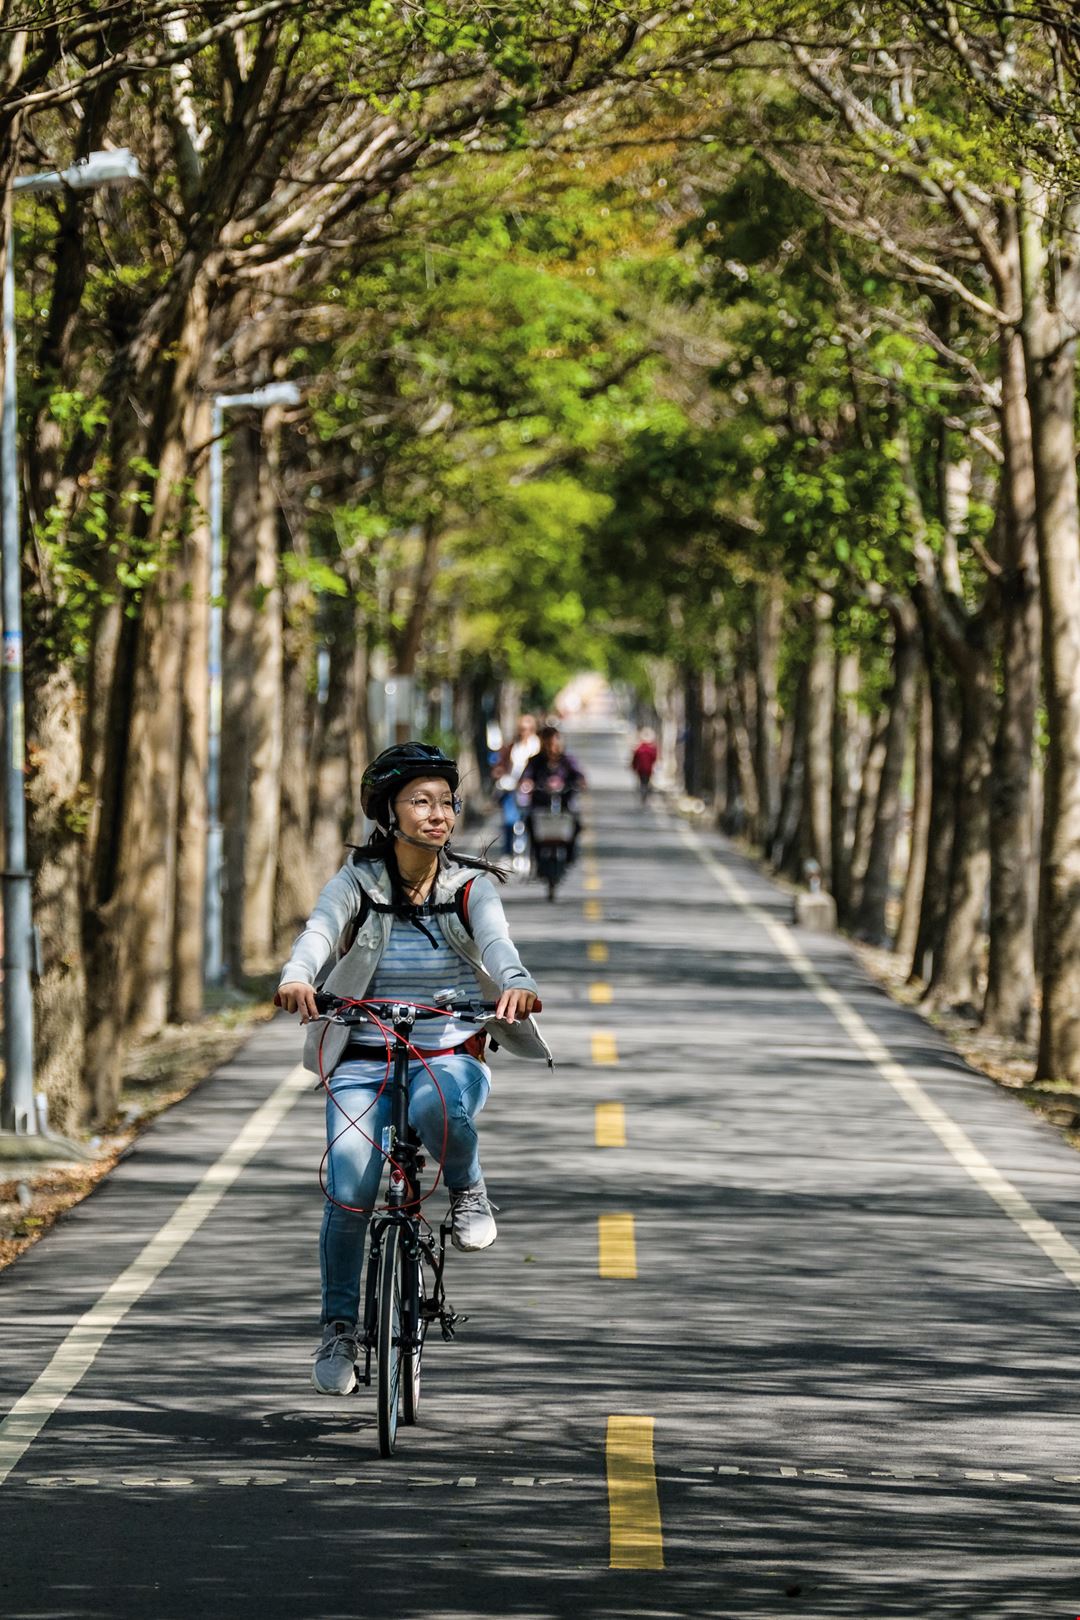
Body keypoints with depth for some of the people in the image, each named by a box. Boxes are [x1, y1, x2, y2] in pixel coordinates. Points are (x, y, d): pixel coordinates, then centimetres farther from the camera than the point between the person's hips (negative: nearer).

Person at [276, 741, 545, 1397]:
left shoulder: (470, 886, -1)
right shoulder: (359, 881, -2)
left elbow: (495, 941, -20)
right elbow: (322, 928, -21)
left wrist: (516, 985, -44)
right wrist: (297, 977, -44)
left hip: (451, 1058, -1)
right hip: (365, 1063, 1)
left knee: (437, 1104, -38)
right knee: (348, 1190, -19)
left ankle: (468, 1189, -5)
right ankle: (340, 1329, 1)